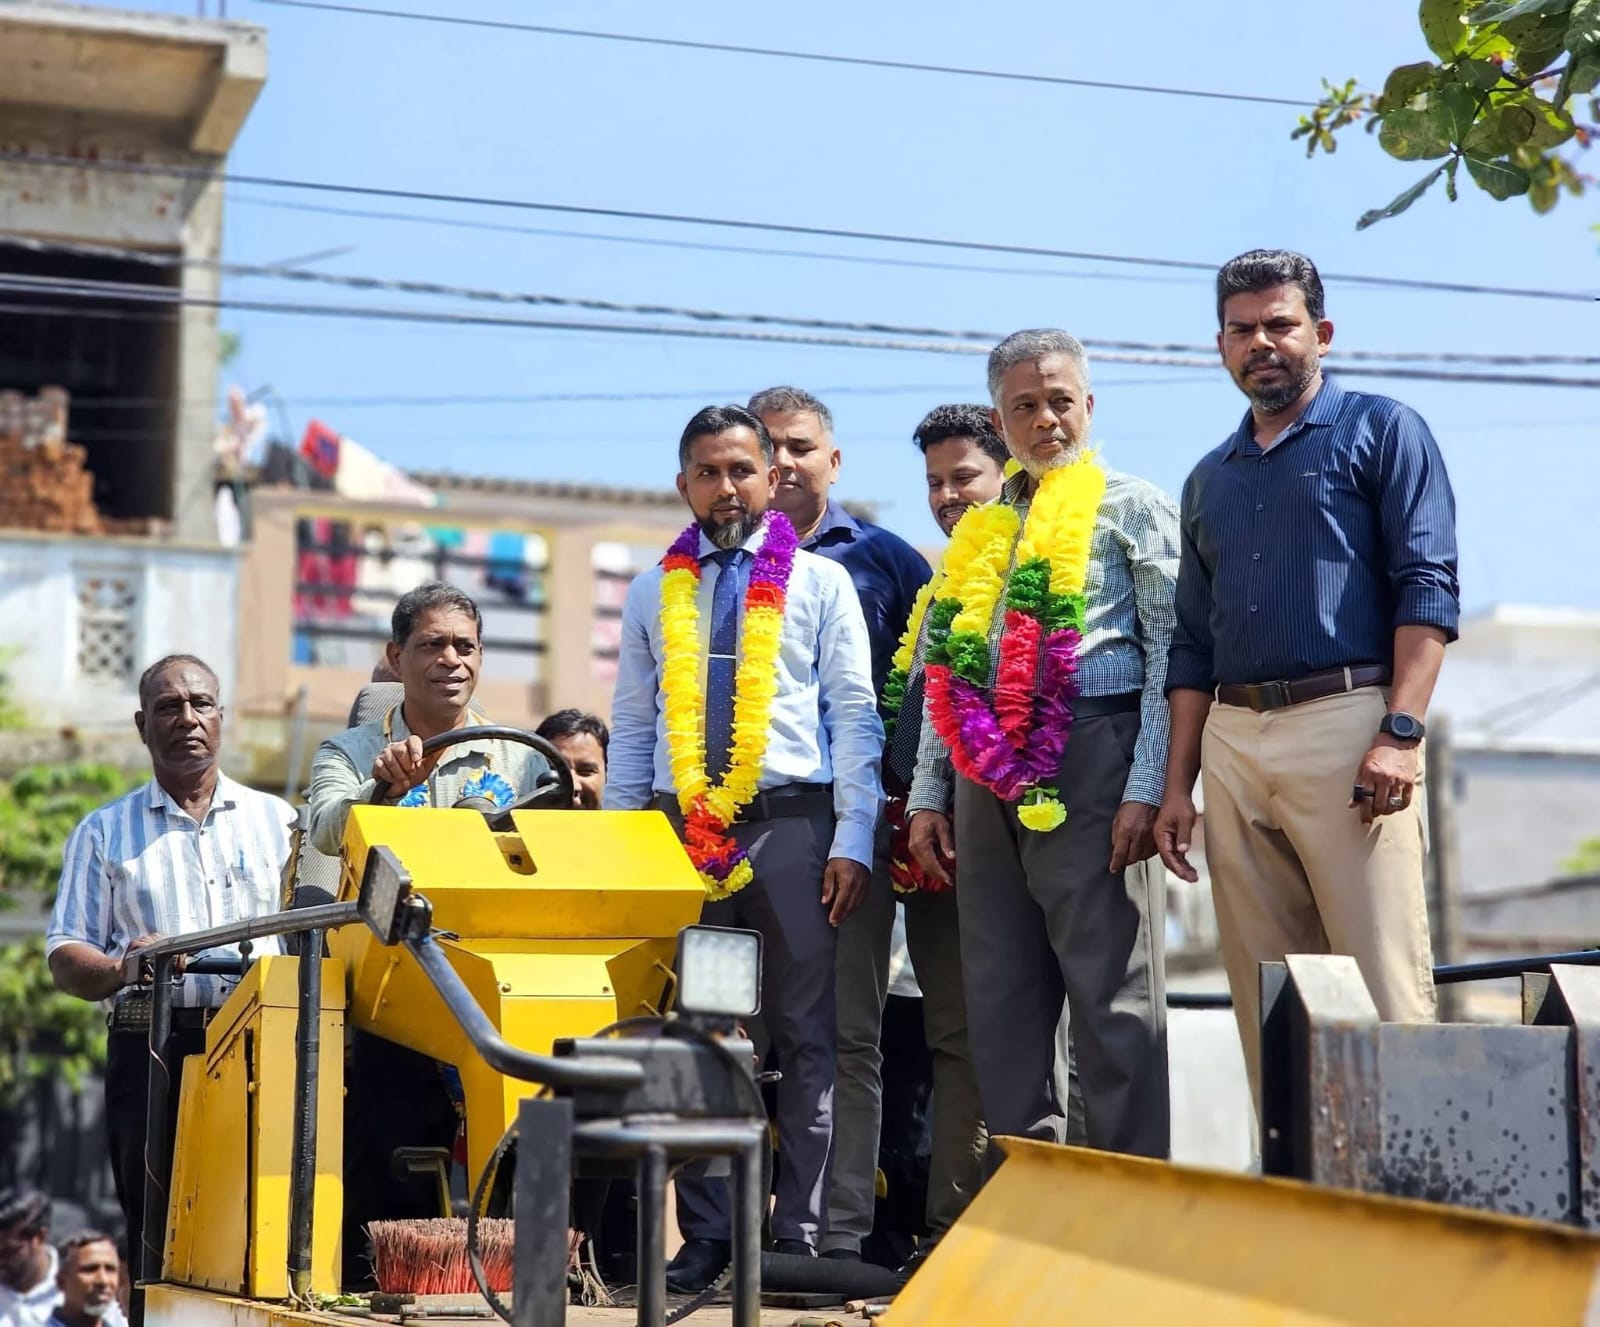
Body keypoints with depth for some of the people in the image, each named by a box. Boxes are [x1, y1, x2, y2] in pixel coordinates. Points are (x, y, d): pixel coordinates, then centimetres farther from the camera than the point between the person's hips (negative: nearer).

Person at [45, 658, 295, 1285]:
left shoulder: (275, 821, 18)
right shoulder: (103, 833, 15)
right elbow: (66, 960, 8)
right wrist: (124, 968, -13)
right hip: (152, 1053, 0)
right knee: (160, 1244, -5)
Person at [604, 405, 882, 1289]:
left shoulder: (820, 584, 7)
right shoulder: (653, 594, 15)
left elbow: (854, 716, 3)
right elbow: (631, 728, 15)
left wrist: (852, 841, -6)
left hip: (793, 825, -2)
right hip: (682, 826, 2)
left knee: (803, 1036, -2)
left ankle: (798, 1235, 1)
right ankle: (704, 1239, 7)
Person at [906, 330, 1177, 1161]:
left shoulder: (1131, 509, 5)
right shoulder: (980, 534, 21)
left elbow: (1169, 654, -3)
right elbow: (943, 678, 22)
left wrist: (1147, 788, -12)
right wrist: (926, 798, 13)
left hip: (1089, 759, -6)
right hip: (989, 773, 6)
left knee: (1110, 991, -7)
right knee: (999, 998, 5)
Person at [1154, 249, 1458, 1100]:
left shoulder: (1381, 432, 6)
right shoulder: (1211, 479, 23)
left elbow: (1427, 585, -4)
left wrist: (1400, 732, -16)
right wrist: (1178, 787, 14)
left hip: (1346, 721, -6)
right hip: (1232, 741, 6)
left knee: (1382, 982, -11)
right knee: (1265, 999, 4)